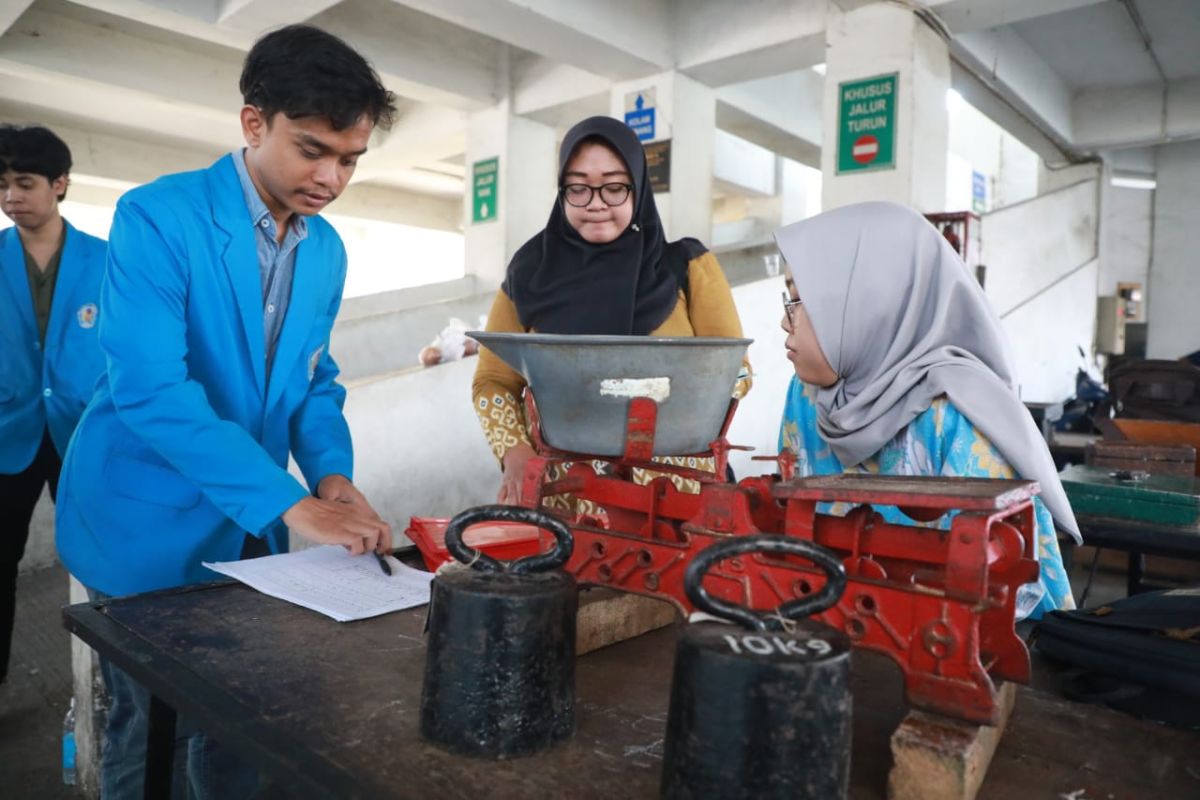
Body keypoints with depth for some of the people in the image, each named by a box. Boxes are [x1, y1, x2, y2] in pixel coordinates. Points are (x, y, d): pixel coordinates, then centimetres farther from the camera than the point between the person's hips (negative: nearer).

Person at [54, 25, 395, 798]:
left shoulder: (326, 250, 2)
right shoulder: (157, 216, -18)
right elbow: (147, 389, -27)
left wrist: (334, 475, -11)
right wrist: (295, 505, -29)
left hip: (250, 528, 6)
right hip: (150, 524, -5)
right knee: (151, 730, 11)